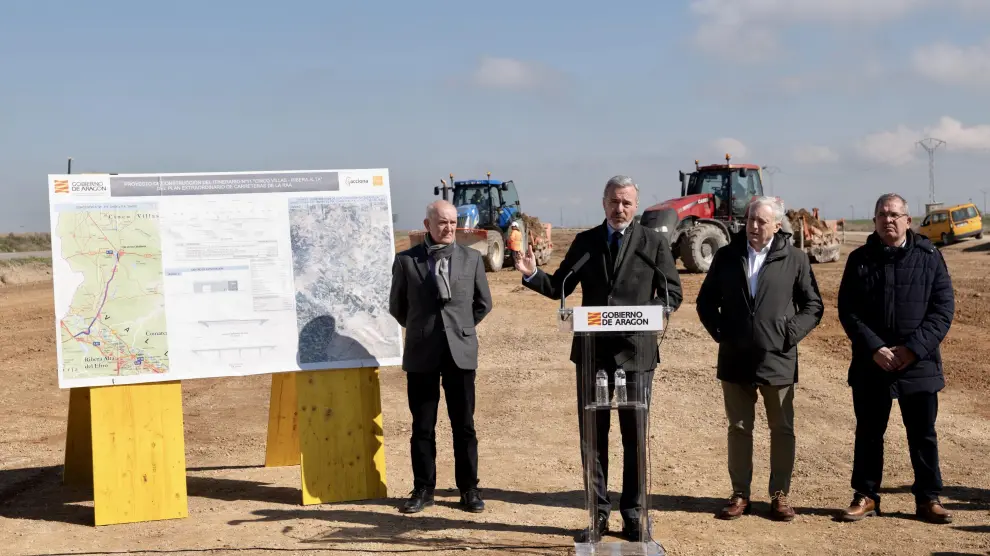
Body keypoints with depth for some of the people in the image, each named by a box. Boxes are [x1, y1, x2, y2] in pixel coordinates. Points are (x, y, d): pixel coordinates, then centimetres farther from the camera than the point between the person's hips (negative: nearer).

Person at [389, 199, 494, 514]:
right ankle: (423, 489, 16)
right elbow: (397, 306, 10)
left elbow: (483, 303, 15)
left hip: (461, 352, 1)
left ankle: (469, 489, 14)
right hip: (421, 354, -1)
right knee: (422, 427, 6)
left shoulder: (472, 259, 5)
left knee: (464, 425, 5)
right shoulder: (406, 260, 1)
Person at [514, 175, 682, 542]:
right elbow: (560, 288, 7)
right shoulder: (585, 242, 7)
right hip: (593, 351, 2)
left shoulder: (654, 243, 1)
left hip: (636, 351, -2)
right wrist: (532, 275, -11)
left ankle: (632, 513, 19)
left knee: (635, 436, 7)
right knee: (592, 436, 7)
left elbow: (672, 293, 0)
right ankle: (599, 512, 18)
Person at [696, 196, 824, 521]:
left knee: (782, 429, 6)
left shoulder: (794, 259, -2)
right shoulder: (727, 256, 4)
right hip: (735, 360, 2)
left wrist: (791, 335, -7)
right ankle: (740, 495, 17)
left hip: (778, 360, -2)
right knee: (739, 428, 9)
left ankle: (780, 495, 16)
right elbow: (706, 301, 12)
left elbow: (813, 305, 3)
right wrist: (719, 332, 1)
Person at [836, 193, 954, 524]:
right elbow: (847, 311, -1)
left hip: (919, 364, -1)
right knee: (868, 433, 10)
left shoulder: (929, 257, 0)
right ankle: (865, 496, 21)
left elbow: (943, 309, -4)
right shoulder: (859, 260, 3)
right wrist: (874, 348, -13)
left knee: (923, 434, 8)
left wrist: (913, 348, -14)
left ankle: (928, 498, 20)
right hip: (870, 365, 1)